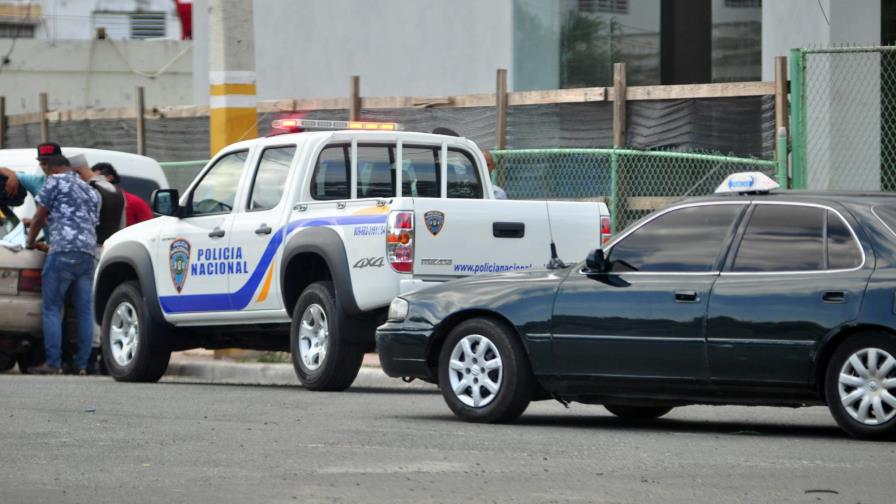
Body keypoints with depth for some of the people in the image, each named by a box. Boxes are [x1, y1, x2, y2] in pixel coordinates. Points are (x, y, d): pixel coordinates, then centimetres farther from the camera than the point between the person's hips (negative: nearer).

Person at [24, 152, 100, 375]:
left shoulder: (56, 181, 5)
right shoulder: (91, 191, 27)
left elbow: (40, 217, 4)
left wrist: (30, 242, 20)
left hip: (63, 250, -7)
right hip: (89, 254, 7)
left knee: (52, 308, -3)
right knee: (84, 311, 6)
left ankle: (53, 363, -9)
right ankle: (81, 364, 4)